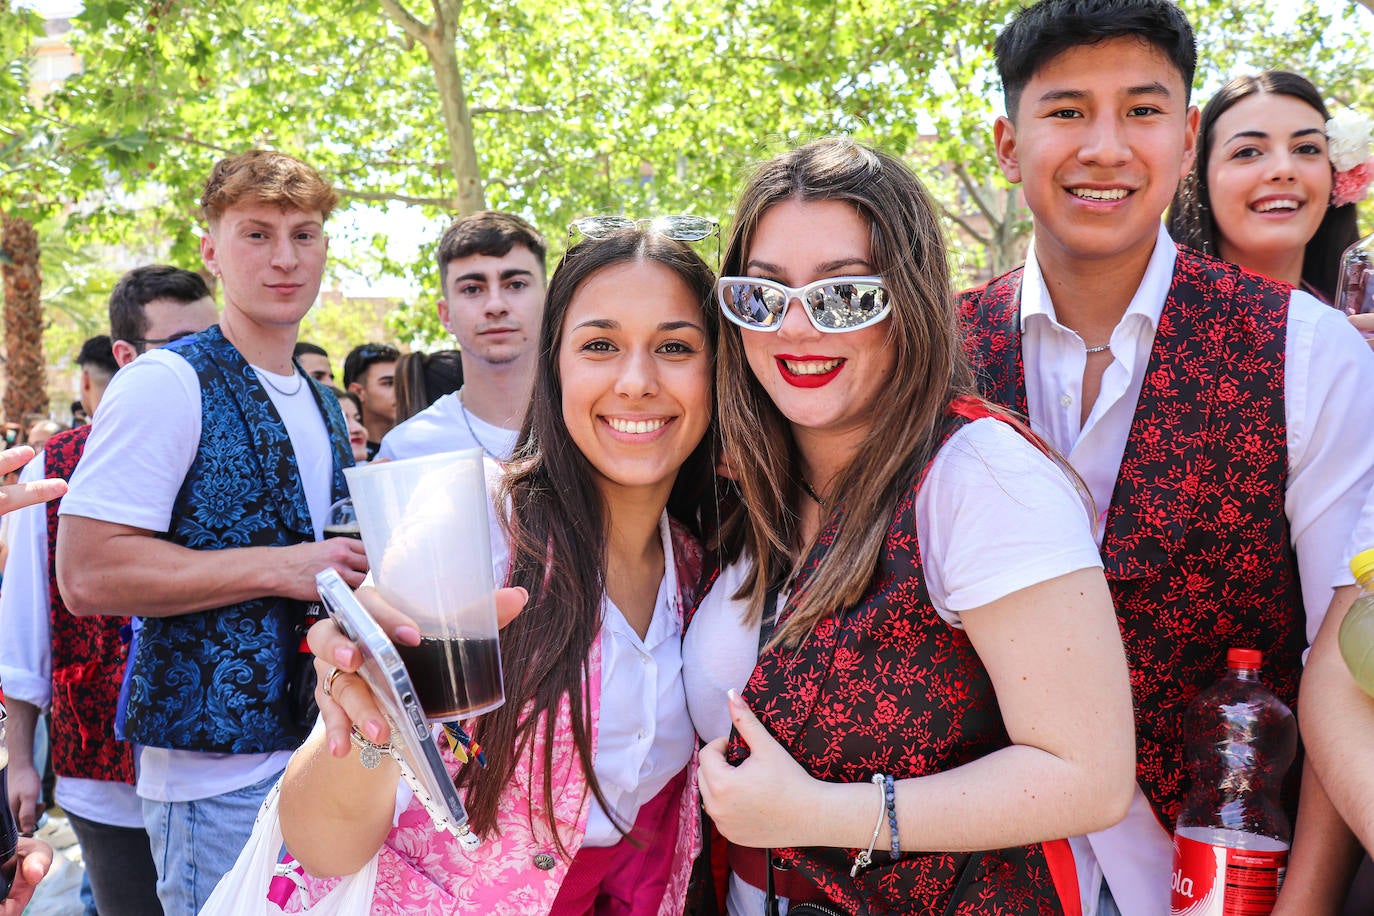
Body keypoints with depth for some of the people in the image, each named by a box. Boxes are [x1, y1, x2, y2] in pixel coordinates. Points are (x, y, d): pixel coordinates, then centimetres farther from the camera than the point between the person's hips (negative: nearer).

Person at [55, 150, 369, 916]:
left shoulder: (323, 403, 13)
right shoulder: (166, 383, -12)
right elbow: (88, 576, -19)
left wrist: (358, 564, 5)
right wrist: (279, 567, -19)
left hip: (318, 747, 8)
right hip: (217, 773, -7)